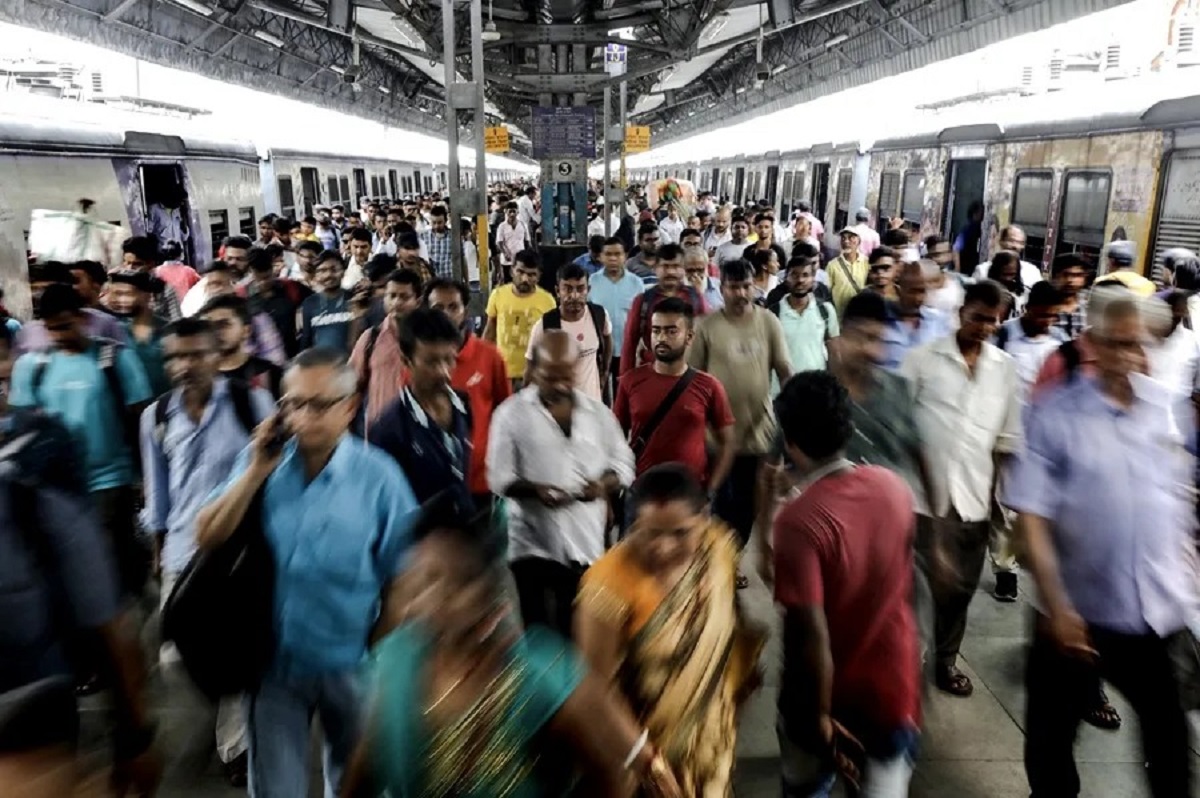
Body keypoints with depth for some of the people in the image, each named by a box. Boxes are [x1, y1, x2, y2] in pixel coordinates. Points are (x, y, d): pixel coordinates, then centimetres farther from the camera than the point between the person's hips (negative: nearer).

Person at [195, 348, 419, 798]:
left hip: (350, 666, -1)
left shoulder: (379, 476, -15)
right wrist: (257, 470, -19)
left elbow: (398, 579, -9)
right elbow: (207, 540, -10)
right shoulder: (262, 460, -5)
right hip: (275, 663, 2)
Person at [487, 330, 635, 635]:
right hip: (532, 546, -3)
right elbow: (499, 477, -5)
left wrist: (604, 484, -12)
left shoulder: (598, 412, 6)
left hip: (586, 545, 3)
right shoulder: (511, 413, -3)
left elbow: (623, 463, 10)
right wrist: (535, 489, -23)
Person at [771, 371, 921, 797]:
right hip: (894, 683, 3)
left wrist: (820, 713, -15)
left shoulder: (799, 520, -29)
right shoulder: (894, 487, -10)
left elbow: (811, 632, -26)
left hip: (828, 694, -3)